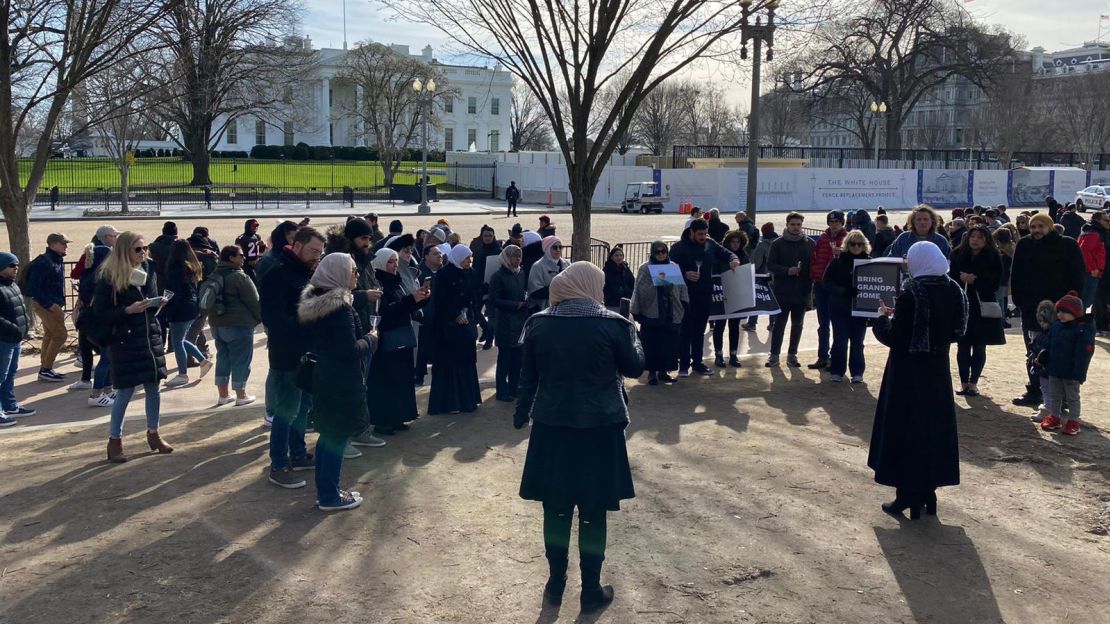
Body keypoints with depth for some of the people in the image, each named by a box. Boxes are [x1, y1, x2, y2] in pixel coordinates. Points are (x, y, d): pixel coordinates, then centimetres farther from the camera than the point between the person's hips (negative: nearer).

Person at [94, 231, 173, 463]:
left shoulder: (148, 270, 6)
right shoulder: (108, 278, -11)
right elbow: (100, 314, -11)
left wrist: (158, 304, -4)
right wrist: (128, 310, -22)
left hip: (150, 337, 6)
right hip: (124, 341, -5)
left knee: (153, 387, 10)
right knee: (125, 392, -3)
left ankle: (153, 434, 25)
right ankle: (114, 441, 9)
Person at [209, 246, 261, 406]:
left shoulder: (214, 275, 10)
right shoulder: (239, 276, -15)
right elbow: (254, 301, -12)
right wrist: (259, 318, 4)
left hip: (217, 324, 8)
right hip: (239, 325, -8)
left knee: (222, 359, 14)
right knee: (241, 361, 1)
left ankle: (223, 395, 19)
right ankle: (241, 396, 5)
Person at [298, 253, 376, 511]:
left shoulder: (313, 303, 7)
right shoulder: (341, 308, -21)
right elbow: (350, 350, -22)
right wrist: (371, 339, -5)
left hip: (323, 378, 9)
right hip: (342, 383, -9)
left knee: (328, 435, 17)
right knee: (337, 439, 1)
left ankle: (325, 490, 26)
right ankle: (330, 497, 9)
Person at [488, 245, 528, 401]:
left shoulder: (521, 274, 9)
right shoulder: (498, 276, -9)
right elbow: (494, 300, -12)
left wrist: (525, 301, 1)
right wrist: (515, 305, -15)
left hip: (520, 322, 6)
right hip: (505, 323, -6)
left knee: (517, 356, 7)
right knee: (504, 357, 0)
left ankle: (514, 388, 18)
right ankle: (502, 392, 8)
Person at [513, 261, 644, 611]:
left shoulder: (539, 324, -3)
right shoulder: (612, 324, -11)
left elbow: (529, 376, 5)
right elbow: (635, 367, 1)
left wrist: (522, 414, 19)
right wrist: (631, 335, 19)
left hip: (551, 427, 2)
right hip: (599, 428, -2)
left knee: (556, 509, 14)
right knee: (592, 513, 8)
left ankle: (555, 584, 24)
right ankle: (591, 591, 17)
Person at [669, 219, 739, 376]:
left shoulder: (710, 244, 5)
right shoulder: (678, 247, -7)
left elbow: (726, 254, 12)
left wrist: (733, 259, -11)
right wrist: (685, 274, -25)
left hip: (705, 295, 5)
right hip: (686, 295, -5)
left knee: (700, 330, 13)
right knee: (685, 330, -1)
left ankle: (697, 362, 23)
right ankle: (684, 364, 6)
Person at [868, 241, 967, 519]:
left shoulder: (910, 294, -19)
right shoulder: (954, 291, -1)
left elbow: (894, 338, -18)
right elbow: (956, 330, 9)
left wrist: (882, 317, 1)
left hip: (908, 372, -6)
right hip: (938, 371, 6)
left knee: (905, 428, 5)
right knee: (935, 426, 15)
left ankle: (907, 495, 10)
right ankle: (928, 491, 23)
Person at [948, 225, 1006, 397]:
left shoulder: (993, 257, -1)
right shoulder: (958, 255, 4)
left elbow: (995, 282, -5)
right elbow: (951, 277, 3)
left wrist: (975, 279, -15)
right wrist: (962, 279, -16)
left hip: (983, 307, -1)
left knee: (979, 347, 4)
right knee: (963, 346, 1)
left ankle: (973, 383, 13)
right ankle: (964, 382, 9)